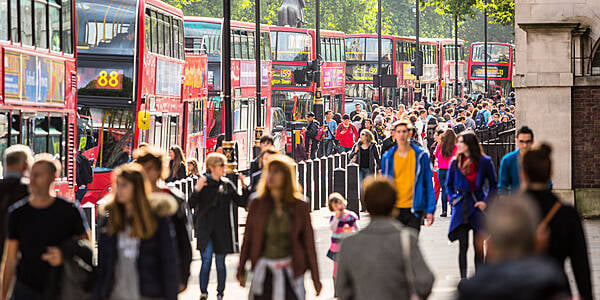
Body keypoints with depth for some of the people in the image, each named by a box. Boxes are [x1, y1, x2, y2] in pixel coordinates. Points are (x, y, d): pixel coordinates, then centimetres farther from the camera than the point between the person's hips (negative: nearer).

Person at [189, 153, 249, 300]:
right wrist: (197, 190, -25)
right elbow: (191, 204, -10)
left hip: (222, 231, 2)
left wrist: (244, 188, -7)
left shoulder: (227, 185, 6)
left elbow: (242, 202, 7)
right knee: (206, 261, -11)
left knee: (220, 263, 7)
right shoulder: (203, 183, -2)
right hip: (205, 230, -2)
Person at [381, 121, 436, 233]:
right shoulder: (388, 157, 4)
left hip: (415, 208, -2)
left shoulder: (421, 155, -1)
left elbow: (429, 184, 1)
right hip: (395, 209, 2)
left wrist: (430, 210, -5)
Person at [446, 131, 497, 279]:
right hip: (461, 208, 2)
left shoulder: (484, 162, -3)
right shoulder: (456, 162, 4)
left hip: (478, 206, -2)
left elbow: (493, 185, 6)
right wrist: (453, 198, 3)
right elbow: (449, 184, 17)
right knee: (463, 246, 2)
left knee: (478, 246, 1)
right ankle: (463, 278, 8)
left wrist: (486, 202, -5)